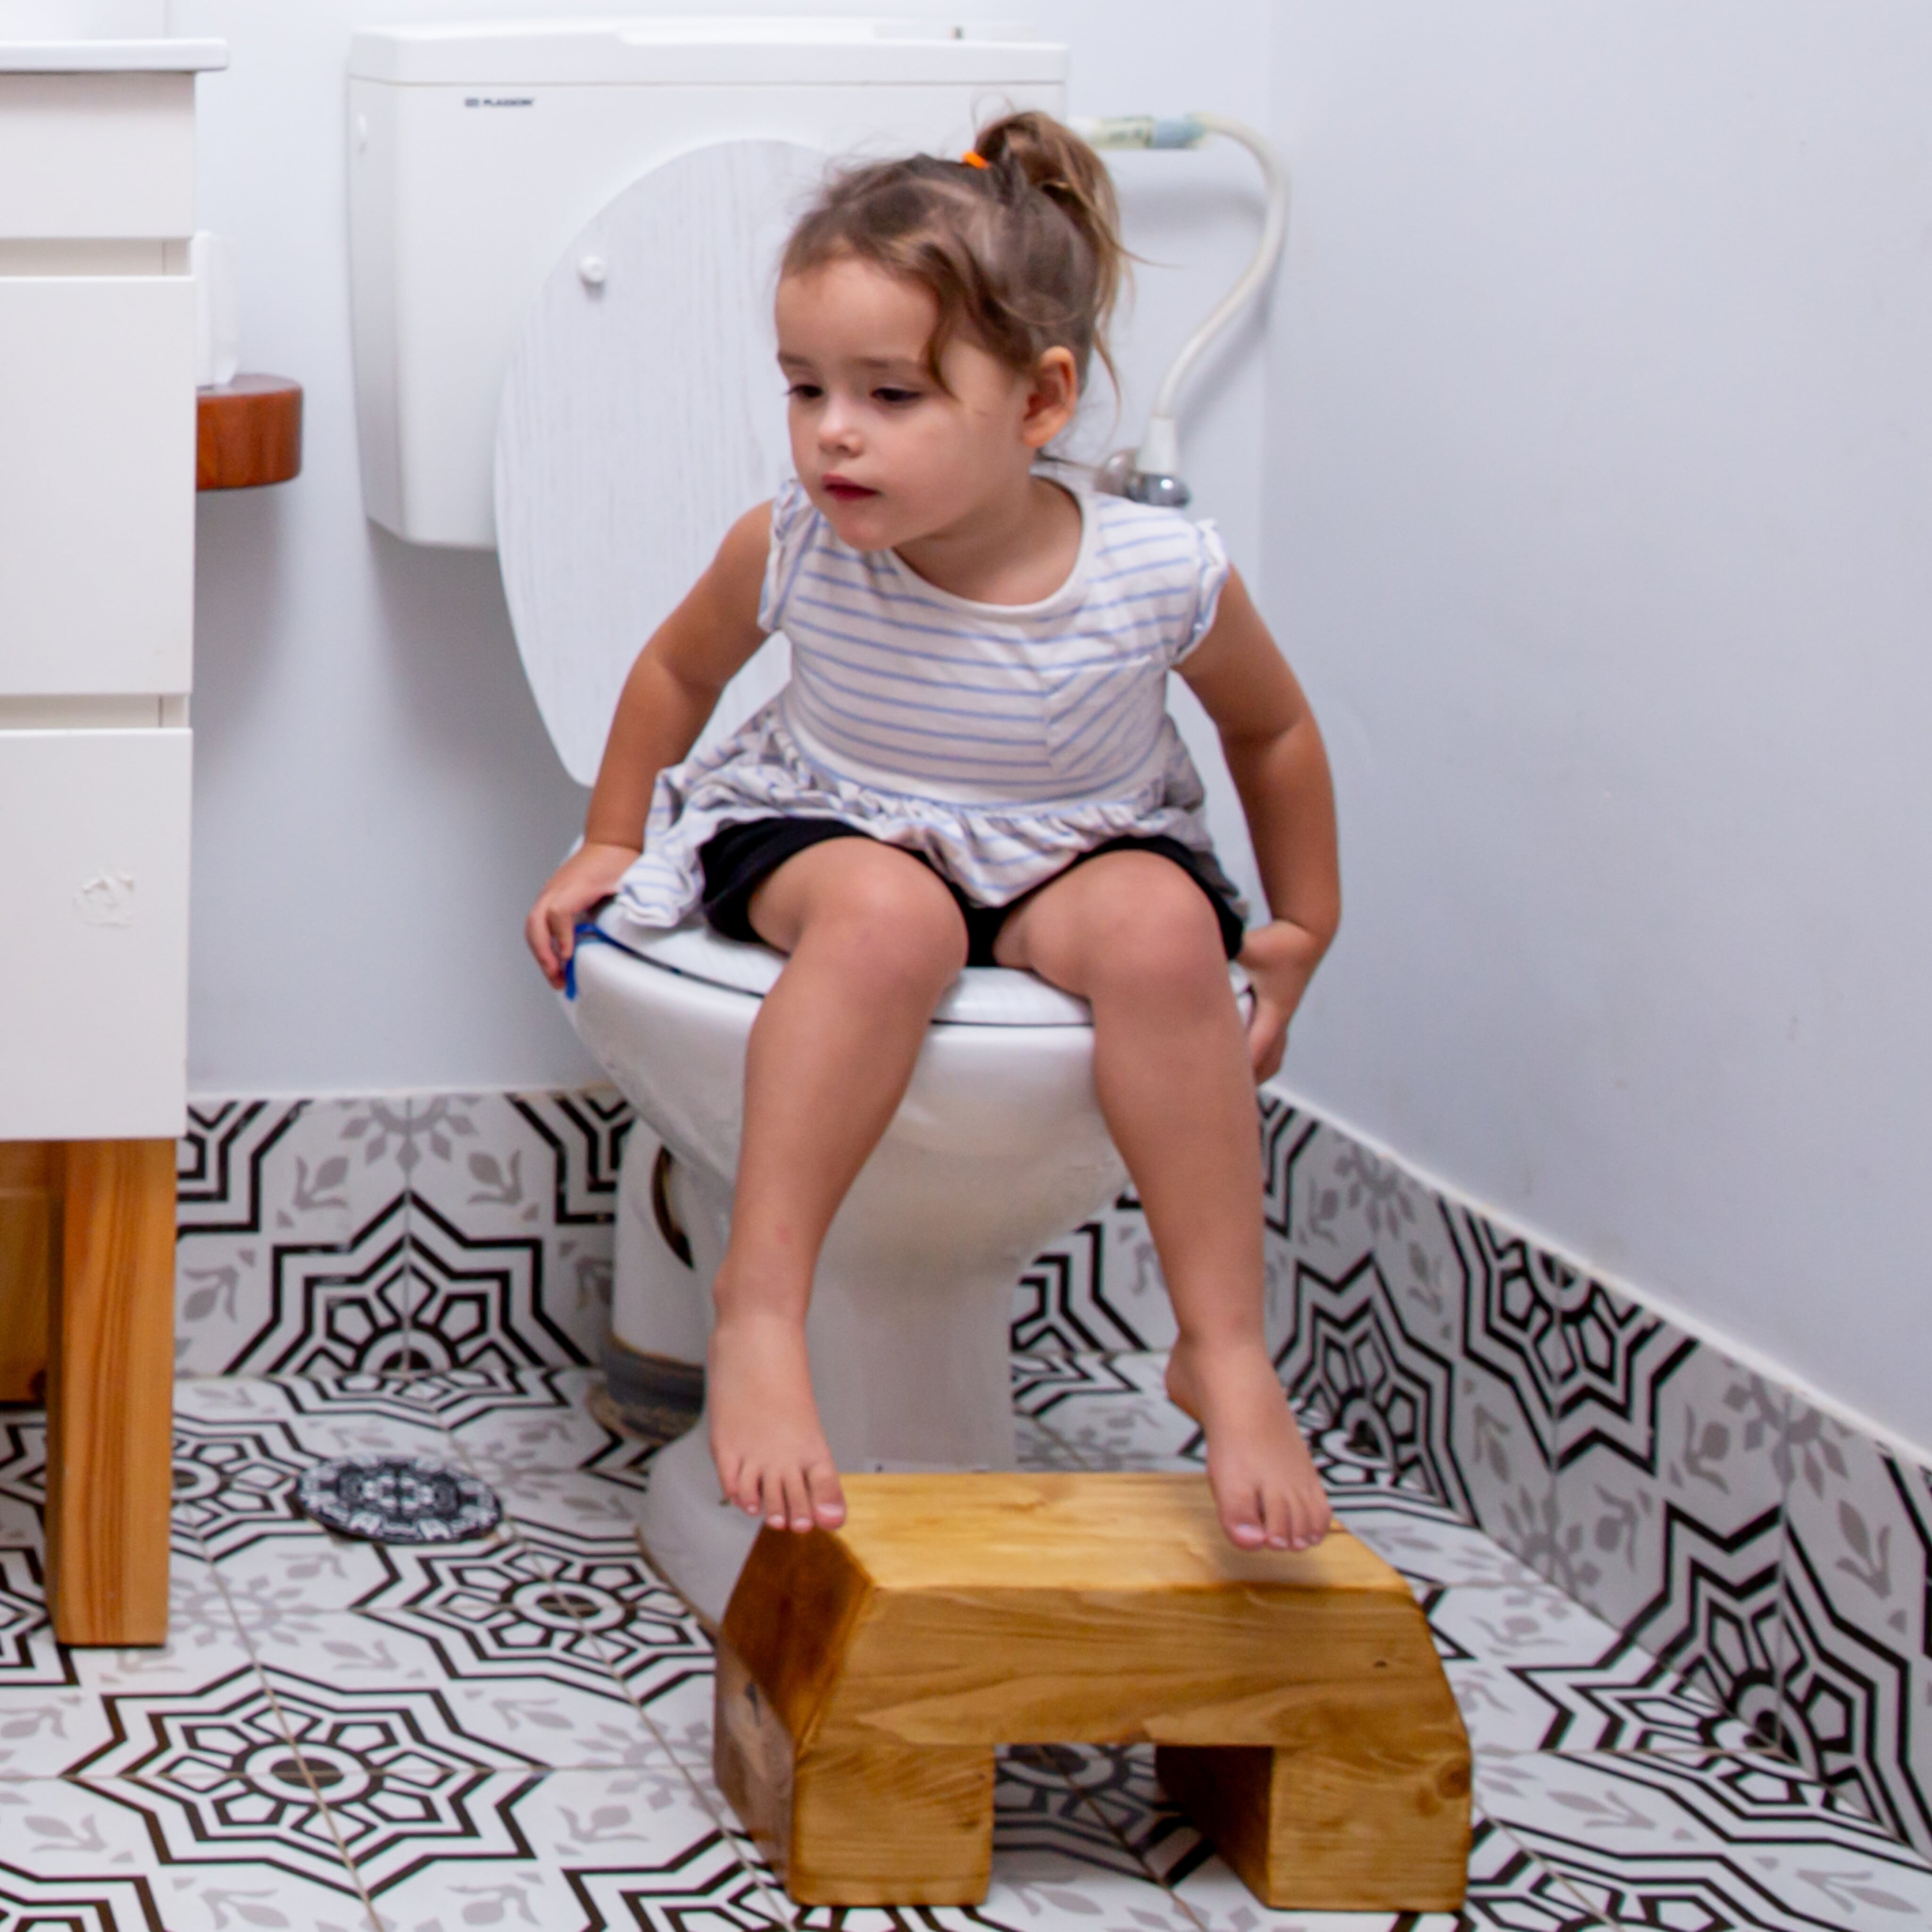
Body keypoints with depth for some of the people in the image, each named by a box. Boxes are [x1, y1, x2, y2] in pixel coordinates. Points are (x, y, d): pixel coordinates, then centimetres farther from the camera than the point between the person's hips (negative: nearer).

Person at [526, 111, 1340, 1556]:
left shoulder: (1164, 577, -18)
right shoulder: (792, 553, -16)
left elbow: (1273, 734, 4)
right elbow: (679, 669, 8)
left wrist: (1302, 934, 9)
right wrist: (609, 847, 14)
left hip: (1077, 852, 0)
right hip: (835, 831, 0)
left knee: (1160, 931, -36)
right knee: (884, 917, -38)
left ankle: (1227, 1352, -30)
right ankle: (759, 1310, -35)